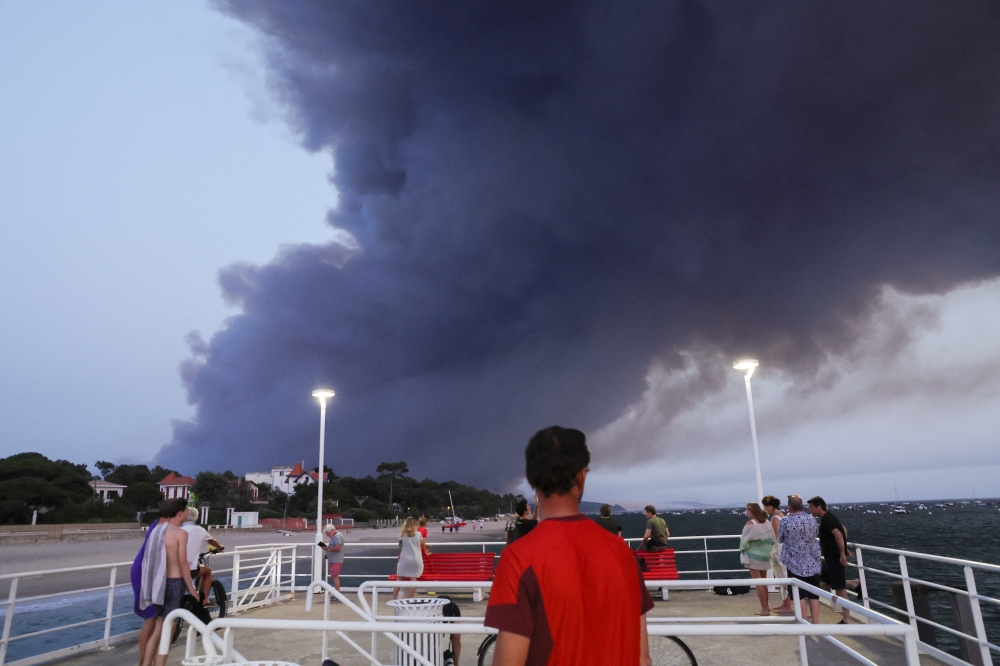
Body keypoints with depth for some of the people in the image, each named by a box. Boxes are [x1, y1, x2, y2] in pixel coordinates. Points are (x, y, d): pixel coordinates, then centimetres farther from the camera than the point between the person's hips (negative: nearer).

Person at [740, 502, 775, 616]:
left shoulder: (750, 523, -14)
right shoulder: (767, 522, 5)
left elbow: (745, 540, -11)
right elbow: (772, 539, 8)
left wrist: (742, 549, 5)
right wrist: (766, 548, 17)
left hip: (753, 556, -7)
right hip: (765, 556, 7)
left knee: (758, 582, -1)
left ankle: (764, 610, -1)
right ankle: (766, 606, 28)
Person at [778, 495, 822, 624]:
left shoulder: (785, 521, -16)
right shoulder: (811, 519, -5)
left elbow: (779, 538, 0)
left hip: (795, 564, -3)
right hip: (812, 563, 3)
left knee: (800, 595, 5)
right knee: (814, 594, 10)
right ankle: (816, 622, 11)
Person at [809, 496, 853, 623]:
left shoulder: (827, 519, -18)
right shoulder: (827, 518, 13)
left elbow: (838, 535, -31)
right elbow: (844, 529, 24)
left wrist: (842, 553, -31)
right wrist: (845, 550, 24)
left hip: (835, 558, -10)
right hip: (830, 558, 10)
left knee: (840, 589, -4)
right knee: (823, 582, 17)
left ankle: (847, 621, 3)